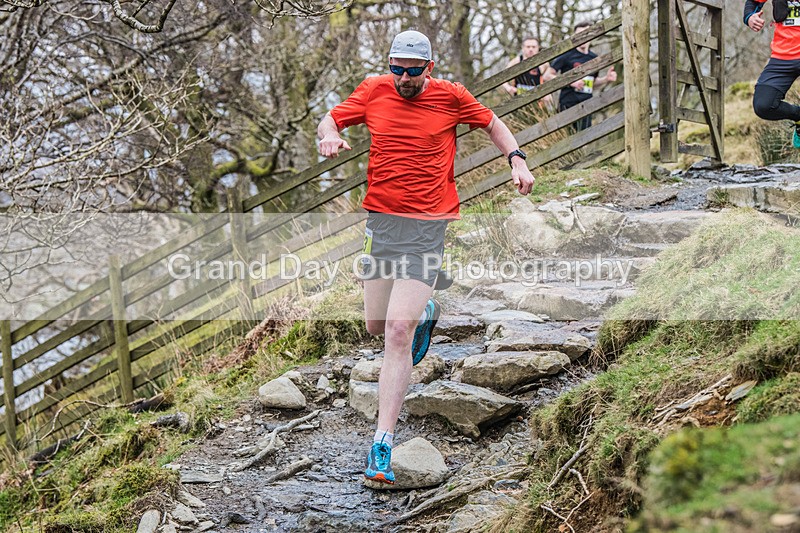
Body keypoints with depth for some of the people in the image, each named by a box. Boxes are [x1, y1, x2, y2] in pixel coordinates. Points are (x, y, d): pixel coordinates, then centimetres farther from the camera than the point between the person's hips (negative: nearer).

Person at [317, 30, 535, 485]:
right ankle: (425, 312, 47)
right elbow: (330, 119, 17)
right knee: (376, 325, 11)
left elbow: (491, 123, 18)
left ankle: (382, 446, -12)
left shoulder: (451, 97, 1)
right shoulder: (373, 91, 5)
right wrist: (331, 136, -7)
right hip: (380, 218, 4)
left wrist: (517, 159, 4)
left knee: (398, 334, -14)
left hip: (428, 226, -4)